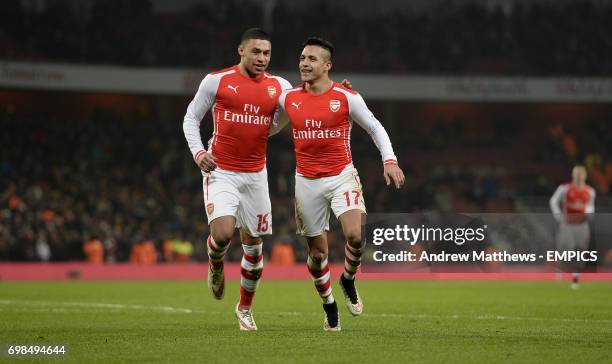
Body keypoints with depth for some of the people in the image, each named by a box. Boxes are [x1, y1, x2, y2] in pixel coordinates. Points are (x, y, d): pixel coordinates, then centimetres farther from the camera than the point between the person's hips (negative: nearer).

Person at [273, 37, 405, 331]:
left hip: (341, 176, -2)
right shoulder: (288, 99, 3)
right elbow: (270, 128, 20)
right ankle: (329, 307, 28)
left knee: (356, 235, -25)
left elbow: (375, 128, 5)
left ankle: (348, 279, 7)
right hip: (307, 182, 2)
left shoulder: (346, 97, -4)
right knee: (317, 254, 5)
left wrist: (389, 160, -7)